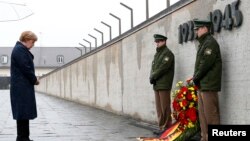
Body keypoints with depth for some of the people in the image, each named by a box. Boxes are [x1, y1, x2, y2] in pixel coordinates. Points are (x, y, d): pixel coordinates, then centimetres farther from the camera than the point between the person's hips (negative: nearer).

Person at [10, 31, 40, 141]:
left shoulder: (20, 49, 18)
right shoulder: (20, 49, -14)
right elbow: (26, 68, -19)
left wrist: (33, 78, 5)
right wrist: (35, 80, -6)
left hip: (22, 87, 10)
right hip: (22, 87, -10)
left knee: (24, 113, 12)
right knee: (23, 113, -6)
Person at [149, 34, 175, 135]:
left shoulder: (167, 53, -5)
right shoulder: (157, 54, 21)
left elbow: (163, 68, -15)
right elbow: (153, 68, 18)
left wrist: (153, 77, -10)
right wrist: (152, 78, -1)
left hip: (164, 85, -8)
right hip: (156, 85, 8)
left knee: (165, 108, -7)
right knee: (159, 108, 8)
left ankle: (166, 128, -4)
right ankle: (161, 127, 12)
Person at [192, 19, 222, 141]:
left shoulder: (210, 43, -10)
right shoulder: (203, 43, 20)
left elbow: (206, 63, -18)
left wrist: (196, 77, -10)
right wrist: (196, 77, 8)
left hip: (209, 85, -10)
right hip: (202, 85, 10)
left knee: (210, 113, -9)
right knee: (202, 113, 11)